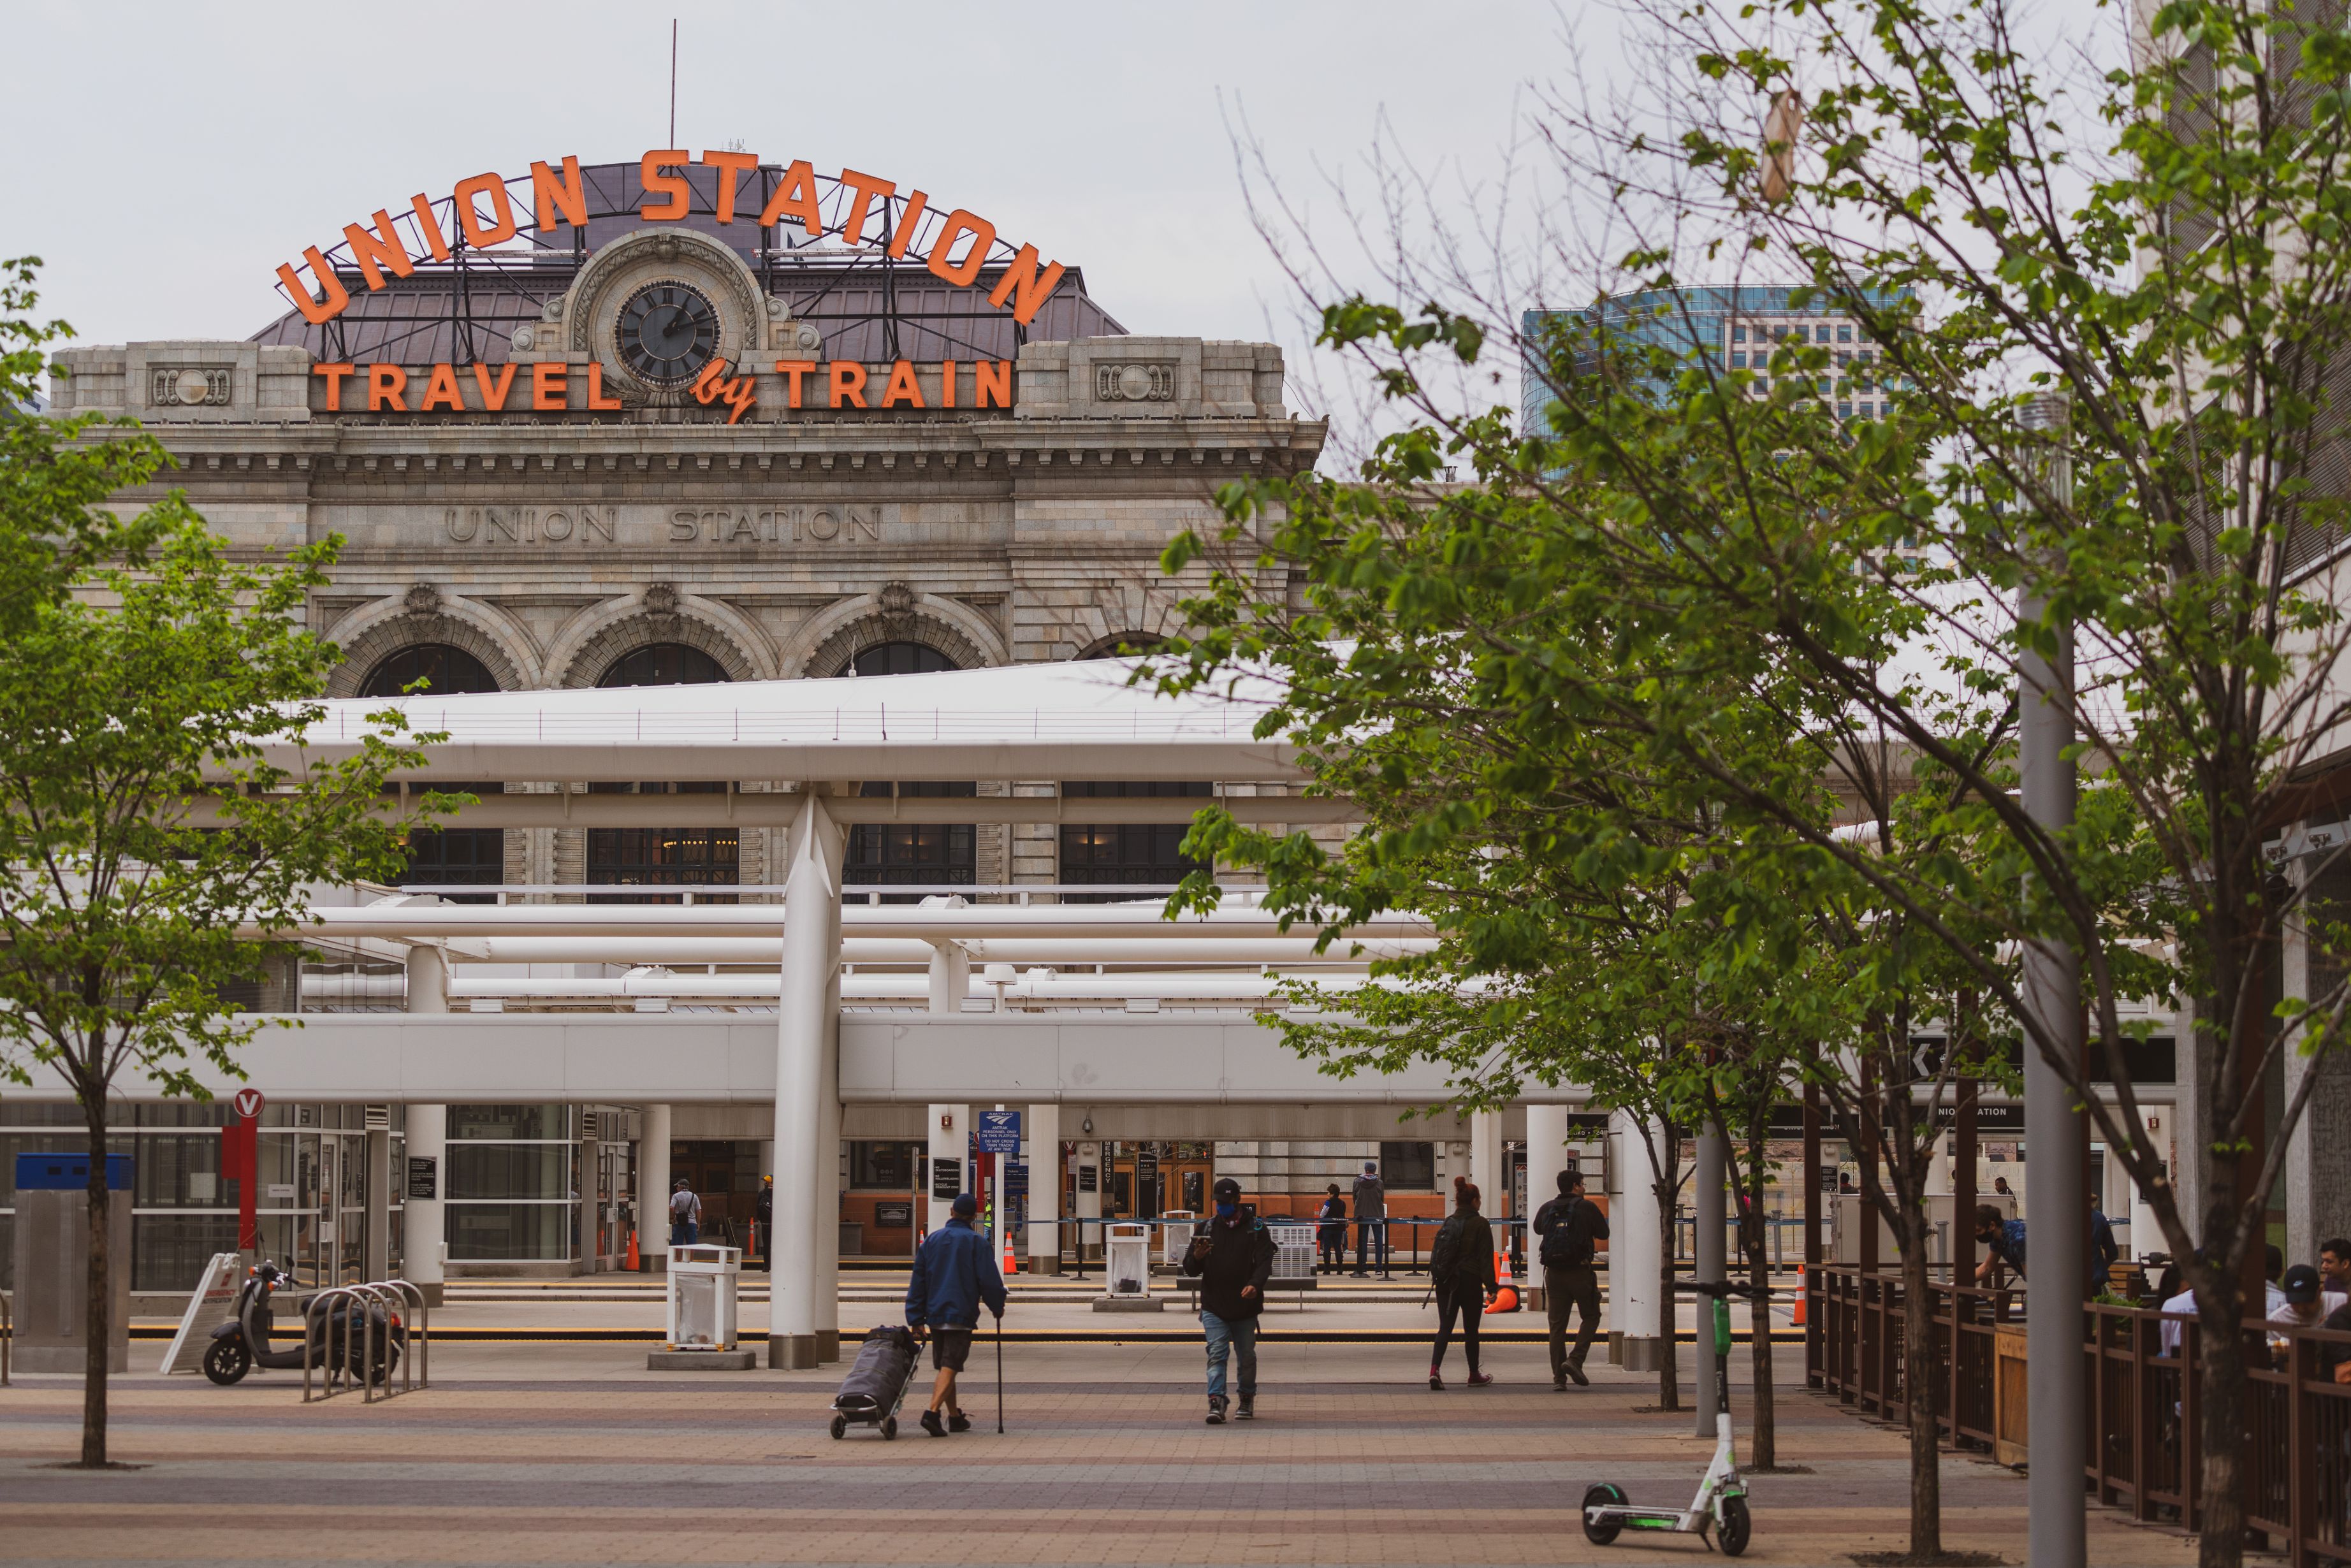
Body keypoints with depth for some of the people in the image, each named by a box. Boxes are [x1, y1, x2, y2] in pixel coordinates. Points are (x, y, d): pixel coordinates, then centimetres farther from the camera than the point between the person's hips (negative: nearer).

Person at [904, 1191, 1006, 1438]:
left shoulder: (931, 1240, 10)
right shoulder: (977, 1242, -4)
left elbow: (918, 1281, 9)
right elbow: (989, 1279, -7)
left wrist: (916, 1319, 10)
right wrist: (997, 1307, 11)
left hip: (935, 1315, 5)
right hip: (961, 1315, -5)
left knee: (943, 1367, 16)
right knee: (950, 1367, -9)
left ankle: (955, 1417, 25)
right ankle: (933, 1413, -26)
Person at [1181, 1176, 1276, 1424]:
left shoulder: (1255, 1229, 5)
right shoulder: (1206, 1229, 9)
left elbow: (1265, 1261, -5)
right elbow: (1190, 1270, 8)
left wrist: (1255, 1284, -25)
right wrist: (1197, 1257, -17)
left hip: (1245, 1307, 0)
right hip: (1214, 1306, 0)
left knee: (1247, 1356, 9)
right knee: (1217, 1354, -12)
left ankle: (1247, 1399, 27)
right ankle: (1216, 1403, -17)